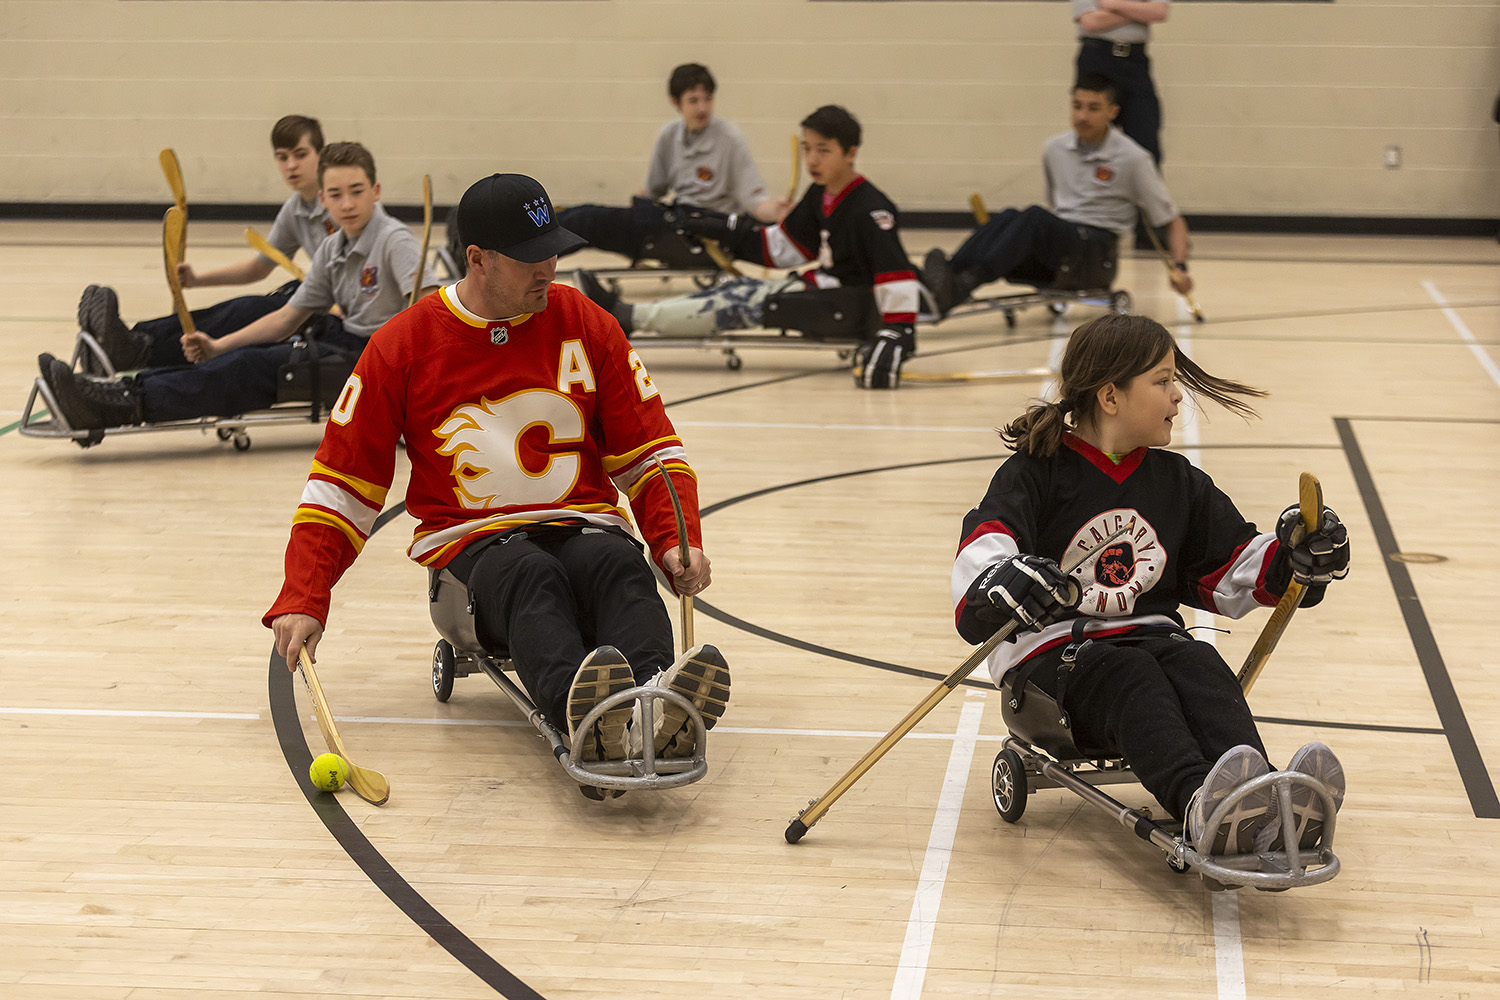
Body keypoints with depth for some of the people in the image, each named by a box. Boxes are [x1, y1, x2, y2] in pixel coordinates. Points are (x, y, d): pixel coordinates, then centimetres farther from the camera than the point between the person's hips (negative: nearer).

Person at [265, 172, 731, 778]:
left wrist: (677, 542, -7)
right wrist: (303, 601, -6)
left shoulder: (584, 325, 8)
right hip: (471, 542, -2)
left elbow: (649, 454, 11)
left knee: (621, 568, -33)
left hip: (584, 524, 2)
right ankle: (583, 716, -66)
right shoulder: (404, 346, 2)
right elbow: (341, 484, 5)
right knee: (530, 576, -36)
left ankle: (655, 710, -63)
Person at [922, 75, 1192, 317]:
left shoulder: (1132, 158, 0)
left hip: (1096, 241, -4)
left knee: (1035, 217, -34)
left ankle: (962, 286, -56)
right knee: (1009, 216, -30)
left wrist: (1180, 267, -10)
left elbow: (1172, 221, 4)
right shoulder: (1055, 149, 14)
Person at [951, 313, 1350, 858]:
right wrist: (1000, 581, -41)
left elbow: (1231, 571, 20)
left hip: (1151, 634, 4)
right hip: (1052, 652, -4)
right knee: (1131, 676, -36)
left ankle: (1263, 813, -57)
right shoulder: (1036, 474, 0)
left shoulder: (1178, 482, 17)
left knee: (1200, 665, -30)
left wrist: (1293, 558, 0)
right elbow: (984, 546, -16)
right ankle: (1199, 805, -64)